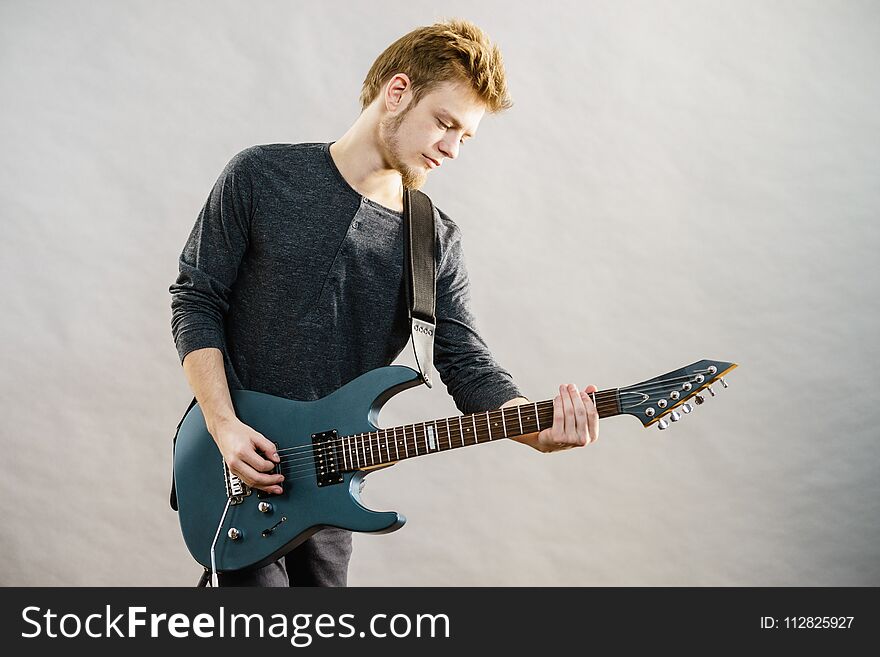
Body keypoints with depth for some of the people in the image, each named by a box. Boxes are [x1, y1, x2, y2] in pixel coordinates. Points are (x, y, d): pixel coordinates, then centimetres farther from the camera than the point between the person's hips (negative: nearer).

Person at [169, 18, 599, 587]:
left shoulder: (437, 242, 0)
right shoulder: (262, 176, -7)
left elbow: (467, 363, -6)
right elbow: (196, 299, -5)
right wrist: (224, 426, -16)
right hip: (237, 473, -3)